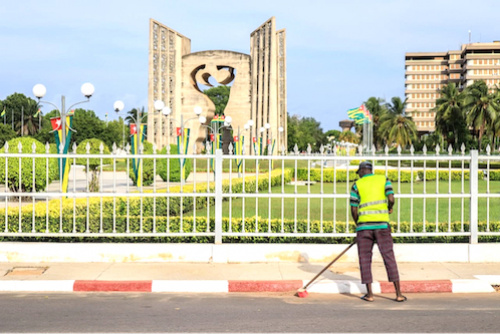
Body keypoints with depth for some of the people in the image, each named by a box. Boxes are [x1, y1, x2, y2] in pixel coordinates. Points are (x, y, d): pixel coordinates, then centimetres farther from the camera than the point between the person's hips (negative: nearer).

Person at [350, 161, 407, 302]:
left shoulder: (357, 185, 5)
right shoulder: (383, 179, 8)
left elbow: (354, 209, 3)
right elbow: (391, 198, -6)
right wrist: (390, 208, 15)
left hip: (364, 225, -1)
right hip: (382, 224, 1)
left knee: (365, 259, 7)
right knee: (389, 257, 4)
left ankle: (369, 294, 7)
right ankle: (399, 294, 3)